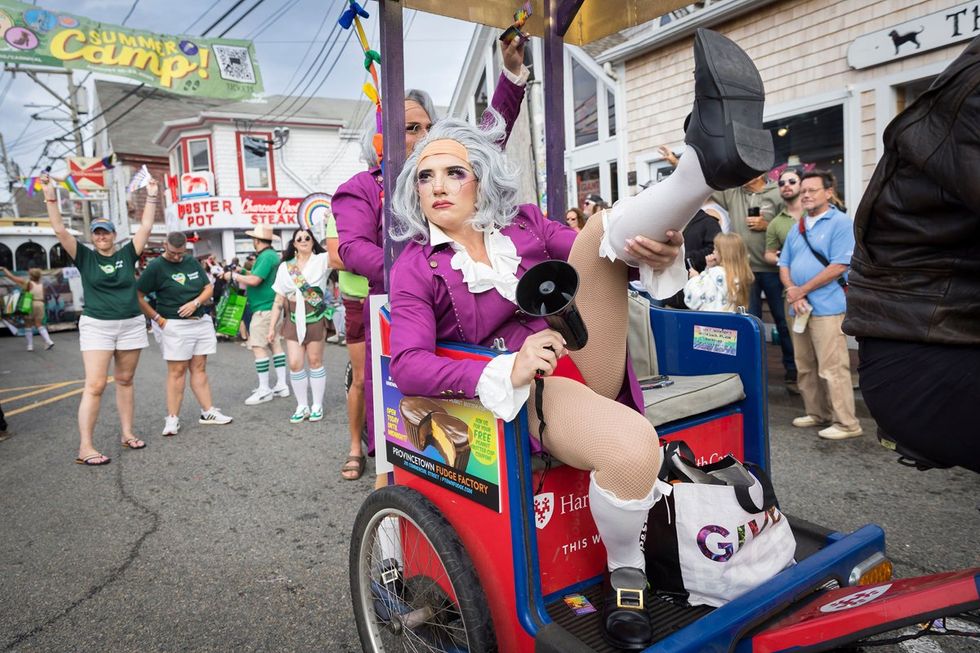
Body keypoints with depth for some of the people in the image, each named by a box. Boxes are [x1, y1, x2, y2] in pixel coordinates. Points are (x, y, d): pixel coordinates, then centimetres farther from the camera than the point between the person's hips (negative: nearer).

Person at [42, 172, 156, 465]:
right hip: (96, 326, -2)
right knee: (95, 385, -8)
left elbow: (146, 227, 4)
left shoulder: (127, 254, 5)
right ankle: (85, 448, -6)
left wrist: (152, 197, 4)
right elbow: (60, 230, -6)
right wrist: (50, 197, -13)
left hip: (131, 325, 2)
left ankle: (127, 433, 20)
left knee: (125, 380, 11)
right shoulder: (85, 257, 2)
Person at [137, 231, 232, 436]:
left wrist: (195, 303, -8)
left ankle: (208, 412, 15)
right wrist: (158, 319, -10)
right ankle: (172, 418, 4)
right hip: (174, 325, -5)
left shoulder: (193, 262, 9)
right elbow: (138, 296, -7)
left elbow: (209, 288, 11)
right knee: (177, 371, -3)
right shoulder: (156, 266, -6)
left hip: (201, 321, 5)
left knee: (199, 368, 9)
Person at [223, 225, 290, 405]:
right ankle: (281, 385, 15)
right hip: (272, 306, 10)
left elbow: (254, 280, -23)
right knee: (275, 344, 11)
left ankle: (264, 390, -3)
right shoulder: (272, 255, 15)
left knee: (258, 347, -7)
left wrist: (234, 276, -10)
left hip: (264, 308, -10)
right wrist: (243, 273, 11)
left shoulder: (266, 256, -16)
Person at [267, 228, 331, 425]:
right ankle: (302, 406, 14)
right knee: (295, 364, -1)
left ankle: (317, 405, 18)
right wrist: (272, 326, 6)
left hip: (316, 317, -3)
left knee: (315, 361, 5)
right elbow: (278, 300, 9)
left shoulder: (321, 260, 0)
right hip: (294, 319, 3)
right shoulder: (285, 267, 8)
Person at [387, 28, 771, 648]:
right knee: (633, 447, -34)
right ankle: (625, 579, -8)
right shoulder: (415, 267, 2)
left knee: (600, 234, -14)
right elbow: (408, 364, -10)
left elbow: (591, 261, 10)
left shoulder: (523, 223, 13)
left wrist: (656, 250, -15)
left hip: (587, 359, 4)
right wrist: (508, 369, -27)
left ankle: (709, 162, -41)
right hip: (529, 388, -4)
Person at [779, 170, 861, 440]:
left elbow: (839, 266, -14)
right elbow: (784, 265, 14)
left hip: (827, 307, -7)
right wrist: (793, 294, -4)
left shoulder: (840, 222, -5)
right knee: (805, 366, 13)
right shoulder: (797, 228, 17)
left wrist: (802, 290, -12)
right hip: (800, 308, 8)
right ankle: (817, 413, 25)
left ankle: (846, 423, 1)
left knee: (832, 367, -7)